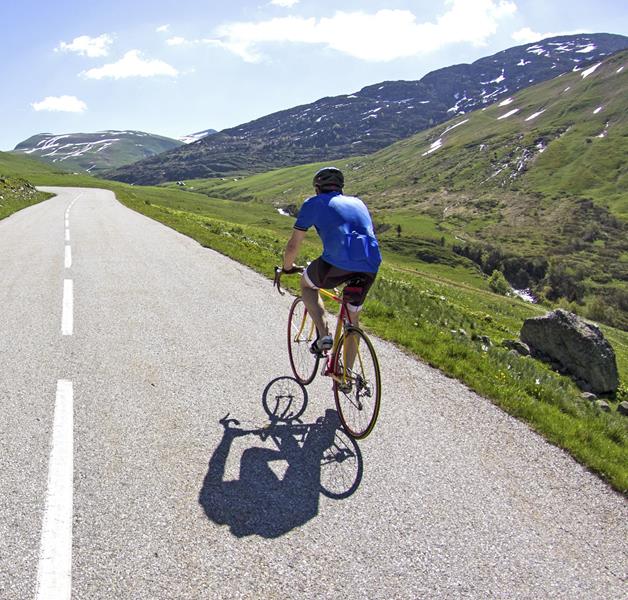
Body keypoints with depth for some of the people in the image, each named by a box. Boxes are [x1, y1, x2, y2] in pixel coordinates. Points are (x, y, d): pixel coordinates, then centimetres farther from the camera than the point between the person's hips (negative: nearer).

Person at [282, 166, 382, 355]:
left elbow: (293, 245, 17)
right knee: (352, 320, 24)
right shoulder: (358, 202, 30)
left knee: (307, 285, 27)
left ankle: (324, 334, 11)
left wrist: (287, 267, 36)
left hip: (338, 262, -4)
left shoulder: (314, 203, 16)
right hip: (370, 267, 5)